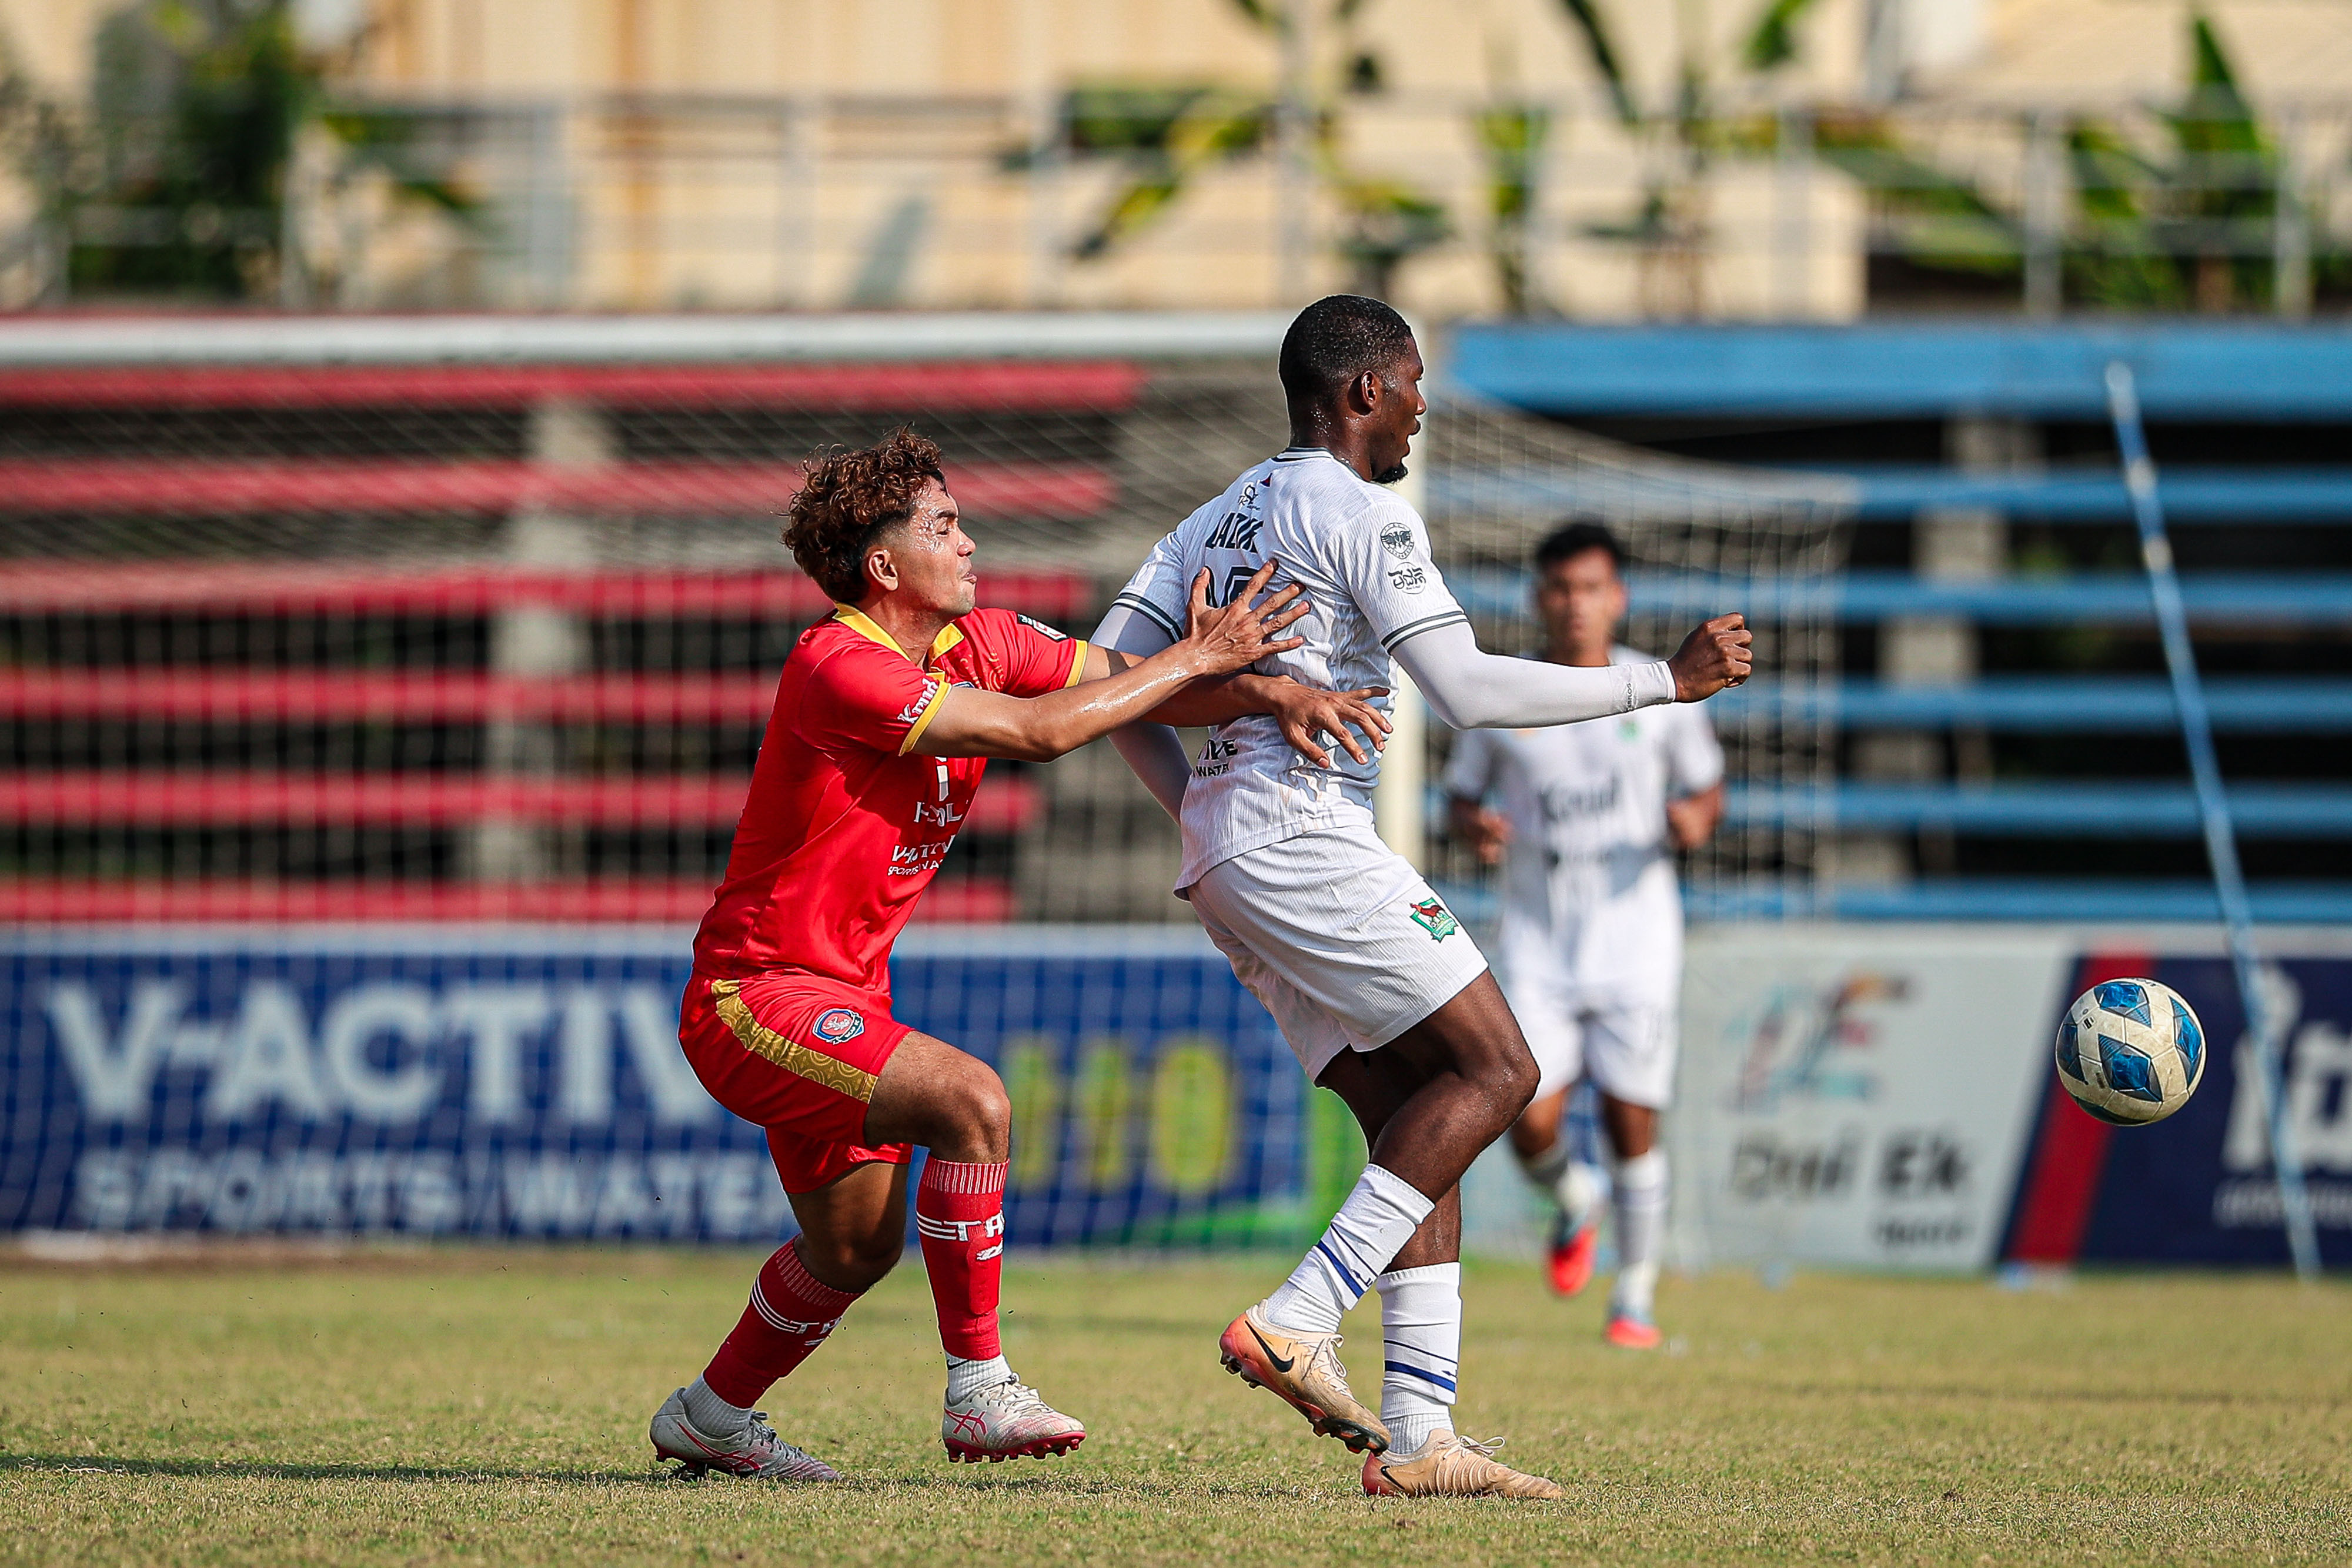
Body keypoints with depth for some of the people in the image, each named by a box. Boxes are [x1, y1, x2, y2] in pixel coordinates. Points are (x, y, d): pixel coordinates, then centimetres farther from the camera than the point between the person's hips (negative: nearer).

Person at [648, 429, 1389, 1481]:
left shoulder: (979, 645, 3)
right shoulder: (837, 670, -24)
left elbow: (1126, 687, 3)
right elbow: (1040, 730, -27)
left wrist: (1268, 693, -16)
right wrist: (1194, 659, -20)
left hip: (841, 996, 10)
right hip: (755, 993, -10)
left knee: (857, 1245, 18)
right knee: (971, 1102, -27)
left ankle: (708, 1418, 38)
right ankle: (979, 1393, -20)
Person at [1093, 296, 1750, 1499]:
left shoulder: (1220, 518, 22)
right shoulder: (1359, 511, -6)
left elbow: (1110, 672, 17)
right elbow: (1467, 691, -12)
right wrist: (1665, 682, -7)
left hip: (1224, 853, 9)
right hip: (1302, 834, -9)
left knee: (1412, 1119, 7)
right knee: (1493, 1070, -10)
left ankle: (1416, 1435, -2)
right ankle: (1297, 1323, -20)